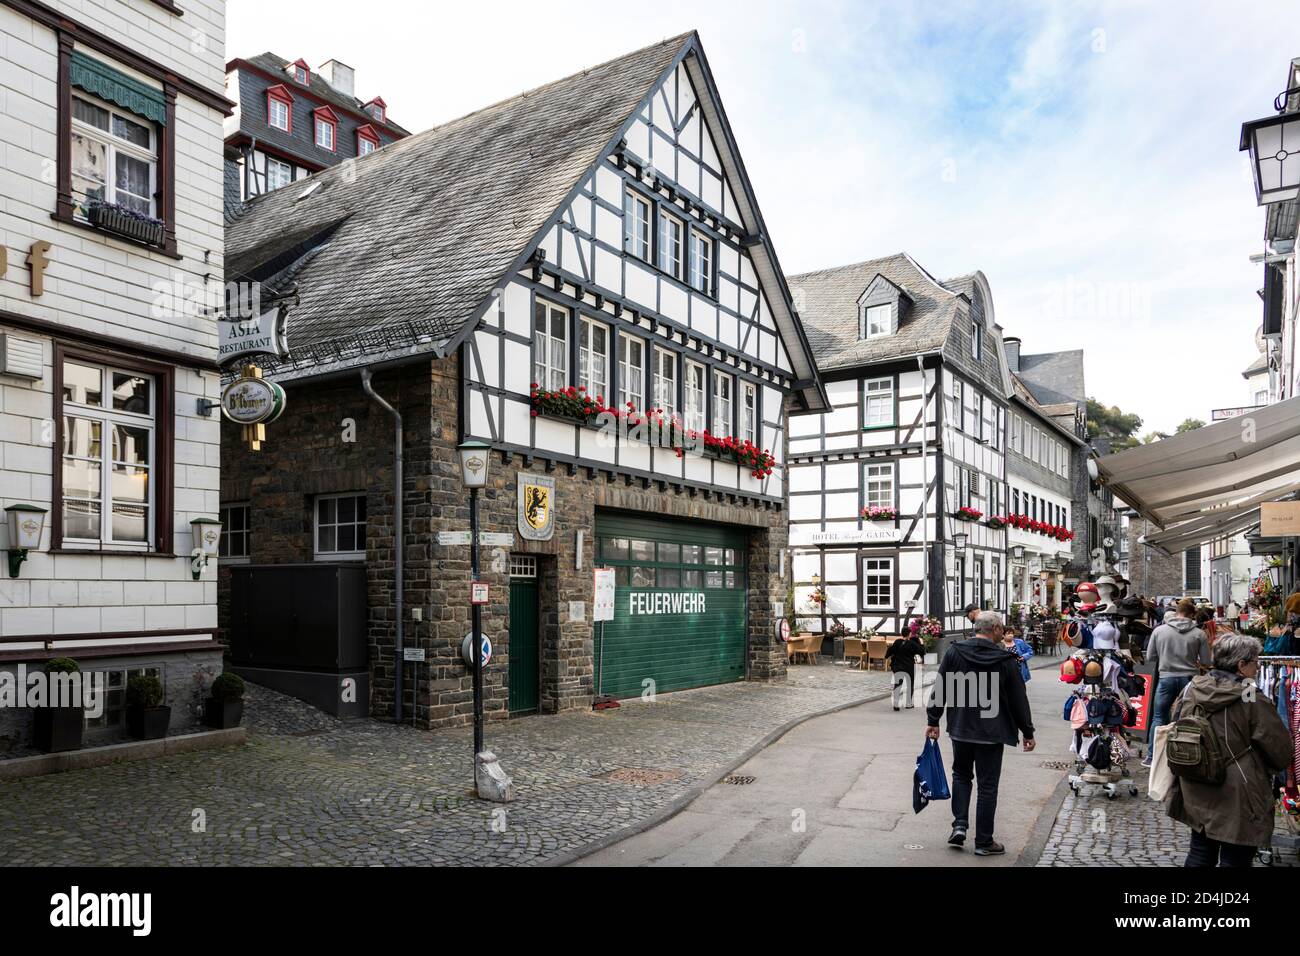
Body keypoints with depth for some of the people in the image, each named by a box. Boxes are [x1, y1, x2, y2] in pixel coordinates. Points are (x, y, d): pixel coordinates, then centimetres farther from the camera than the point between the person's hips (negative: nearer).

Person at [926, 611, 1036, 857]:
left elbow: (939, 690, -1)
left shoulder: (955, 652, -4)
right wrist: (1028, 732, 7)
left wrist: (933, 720, 7)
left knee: (961, 775, 21)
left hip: (960, 728, 2)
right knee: (988, 785, 7)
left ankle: (959, 825, 8)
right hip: (992, 732, -2)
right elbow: (1018, 699, -4)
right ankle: (984, 841, 12)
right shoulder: (1006, 659, -10)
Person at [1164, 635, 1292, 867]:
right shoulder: (1254, 701, -18)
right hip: (1236, 802, -6)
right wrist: (1262, 769, 13)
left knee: (1200, 853, 19)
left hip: (1196, 795, 6)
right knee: (1234, 859, 7)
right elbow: (1282, 753, -9)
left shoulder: (1191, 691, -2)